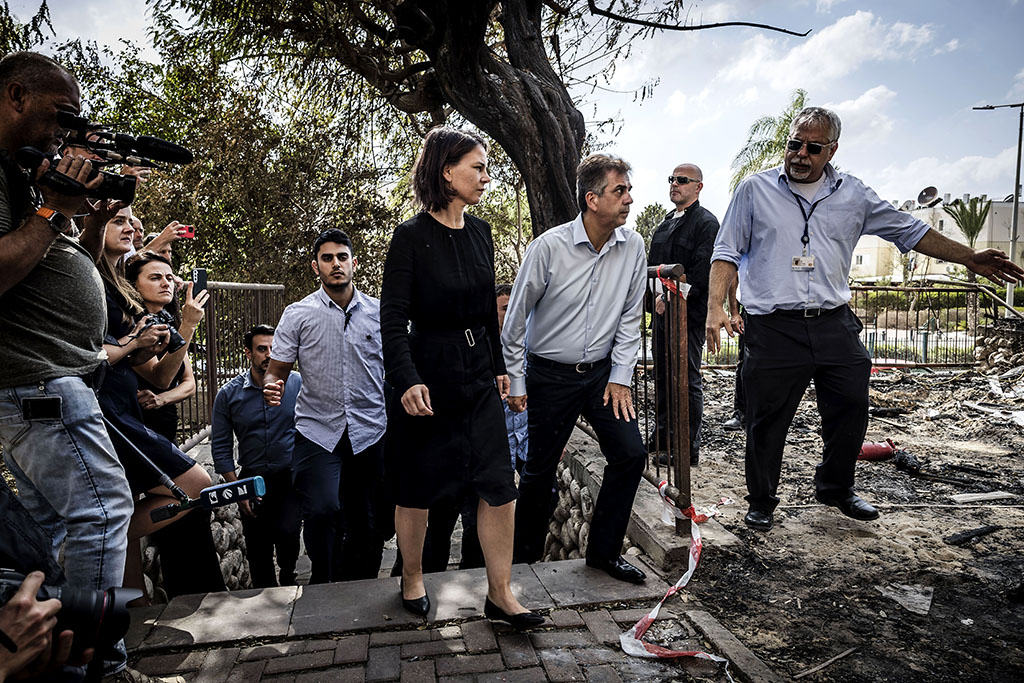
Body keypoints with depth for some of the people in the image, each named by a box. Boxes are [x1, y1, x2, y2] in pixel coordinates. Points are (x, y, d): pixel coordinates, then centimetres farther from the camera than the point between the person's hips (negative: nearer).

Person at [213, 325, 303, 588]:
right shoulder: (228, 394, 0)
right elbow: (221, 447, 4)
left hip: (292, 476, -2)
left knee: (287, 532, -20)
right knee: (257, 548, 7)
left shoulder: (298, 384, -4)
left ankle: (287, 578, 12)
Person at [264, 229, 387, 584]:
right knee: (323, 510, -20)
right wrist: (272, 388, -17)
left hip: (370, 432, 1)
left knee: (367, 523, 7)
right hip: (317, 431, -1)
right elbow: (275, 371, 6)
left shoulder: (380, 312, 5)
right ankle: (322, 586, 6)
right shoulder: (297, 315, 3)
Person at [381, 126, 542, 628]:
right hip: (429, 378, -5)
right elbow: (393, 319, -14)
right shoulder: (412, 237, -10)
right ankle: (412, 580, 34)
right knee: (417, 488, 10)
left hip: (478, 378, 6)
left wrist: (498, 366, 19)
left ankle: (500, 594, 18)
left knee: (499, 486, 3)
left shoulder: (480, 233, 8)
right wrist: (407, 381, -25)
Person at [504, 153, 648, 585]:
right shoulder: (549, 247, -15)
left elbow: (630, 317, 4)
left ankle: (603, 551, 16)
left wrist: (620, 377, -1)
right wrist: (514, 382, -4)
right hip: (550, 375, -3)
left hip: (603, 372, 4)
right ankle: (524, 558, 27)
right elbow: (515, 318, -7)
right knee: (540, 469, 5)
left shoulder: (633, 247, -3)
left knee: (631, 453, -4)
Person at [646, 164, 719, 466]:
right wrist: (656, 295, 4)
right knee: (662, 376, 15)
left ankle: (689, 449, 4)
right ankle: (662, 434, 28)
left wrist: (671, 299, -19)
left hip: (688, 313, -8)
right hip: (663, 311, 9)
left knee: (687, 381, -4)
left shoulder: (706, 222, -7)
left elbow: (701, 272, -17)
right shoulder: (664, 225, 19)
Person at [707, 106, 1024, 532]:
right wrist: (716, 306, -11)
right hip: (773, 328, -3)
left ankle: (835, 488, 36)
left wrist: (969, 259, 18)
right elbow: (727, 251, 1)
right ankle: (761, 502, 21)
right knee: (767, 421, 2)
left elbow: (908, 230, 20)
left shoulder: (853, 194, 12)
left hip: (834, 325, 4)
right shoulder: (755, 189, 4)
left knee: (851, 410, 12)